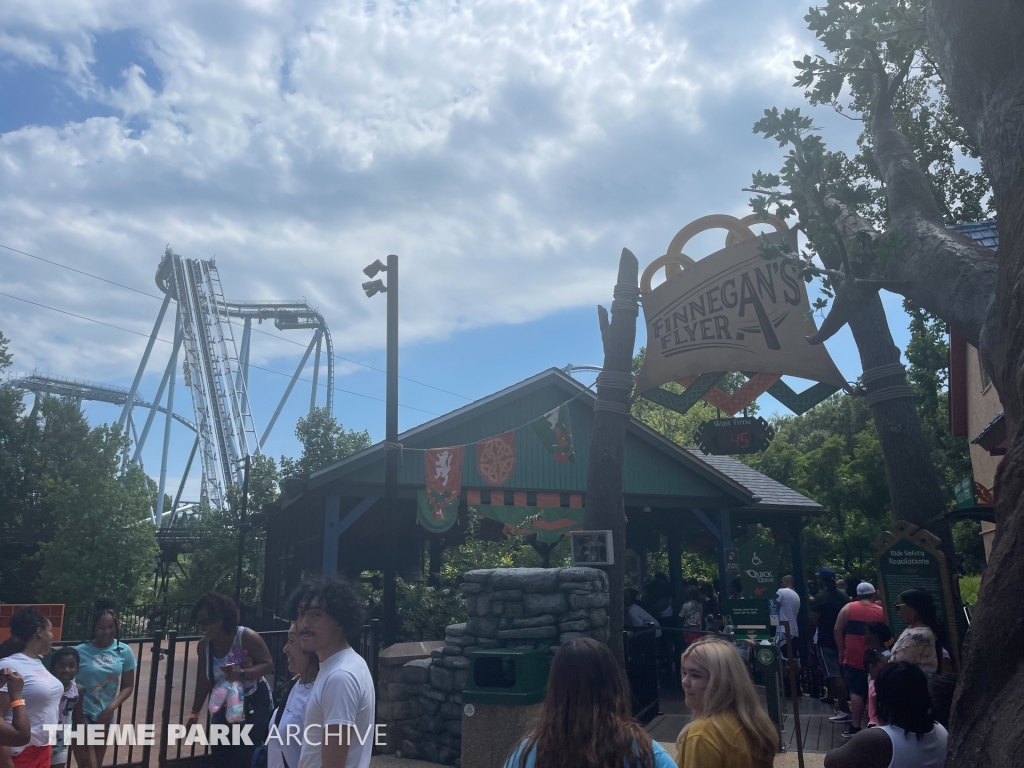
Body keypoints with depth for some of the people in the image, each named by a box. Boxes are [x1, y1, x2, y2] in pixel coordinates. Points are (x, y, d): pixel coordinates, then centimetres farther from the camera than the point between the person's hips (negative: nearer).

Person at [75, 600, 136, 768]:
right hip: (82, 715, -4)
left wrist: (111, 707, -10)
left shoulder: (124, 651, -4)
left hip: (105, 716, 4)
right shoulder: (80, 651, -14)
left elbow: (128, 686, 2)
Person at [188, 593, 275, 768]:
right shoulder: (203, 645, -6)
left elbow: (268, 665, -25)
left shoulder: (246, 637, -22)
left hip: (254, 703, -6)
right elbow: (203, 682, 2)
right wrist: (195, 713, 4)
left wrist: (241, 674, -40)